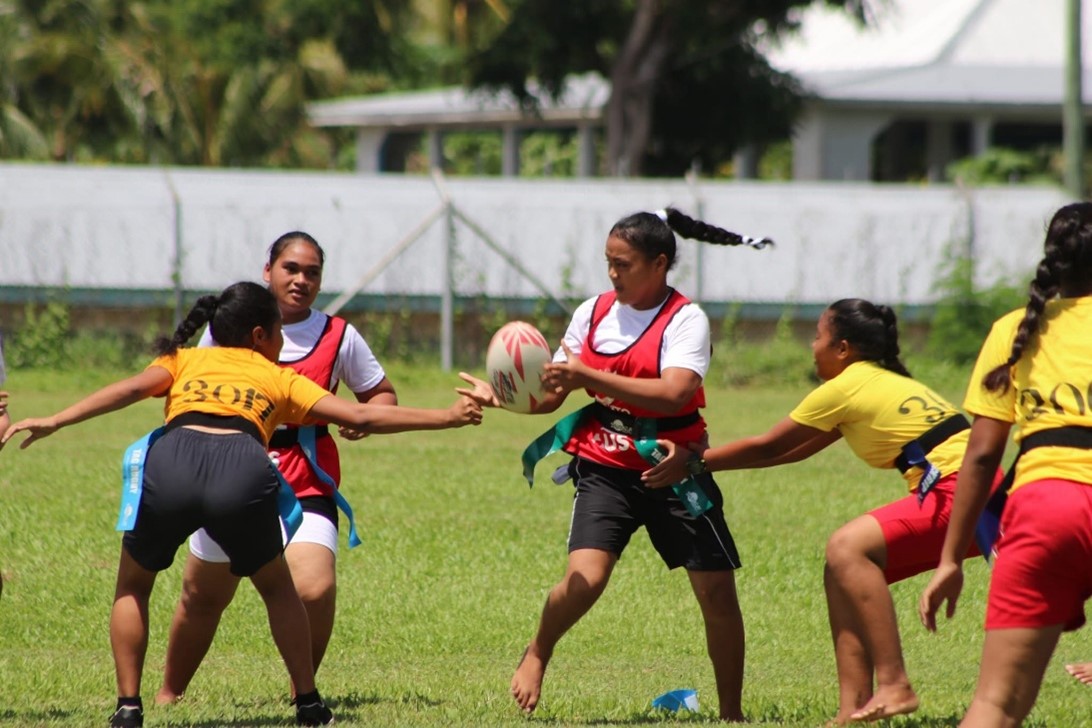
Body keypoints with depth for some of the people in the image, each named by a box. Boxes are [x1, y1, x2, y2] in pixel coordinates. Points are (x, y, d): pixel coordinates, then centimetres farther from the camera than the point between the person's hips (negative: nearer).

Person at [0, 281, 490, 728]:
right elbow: (362, 417, 23)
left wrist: (55, 422, 5)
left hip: (170, 457, 0)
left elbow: (135, 387, 12)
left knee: (133, 585, 24)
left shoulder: (184, 360, 32)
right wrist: (447, 418, 31)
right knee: (277, 589, 26)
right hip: (243, 465, 0)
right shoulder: (280, 378, 30)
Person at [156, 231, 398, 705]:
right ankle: (169, 693, 35)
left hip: (307, 484, -1)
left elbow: (381, 394, 10)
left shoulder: (340, 337, 0)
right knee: (202, 596, 13)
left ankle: (302, 692, 0)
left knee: (314, 590, -22)